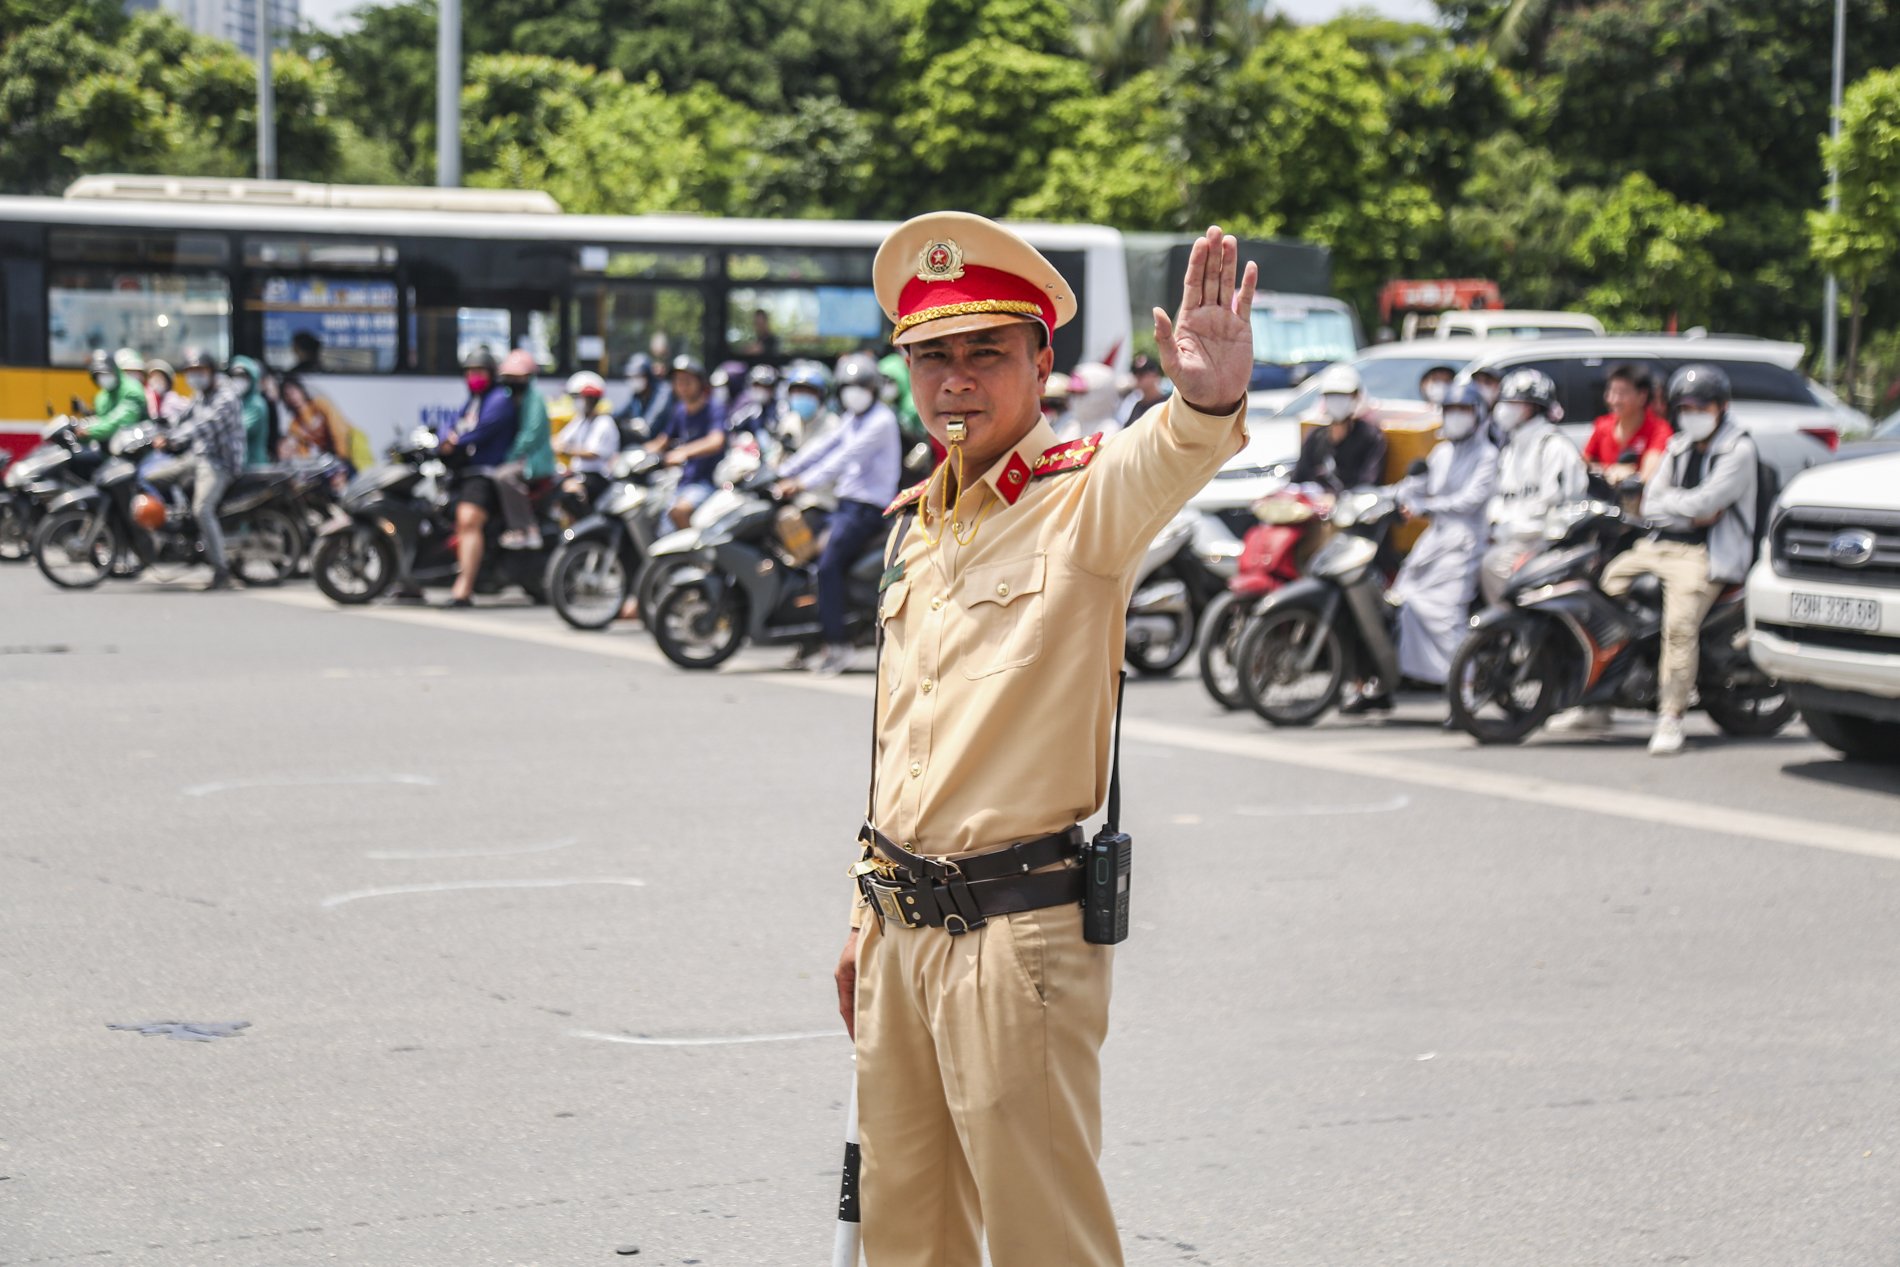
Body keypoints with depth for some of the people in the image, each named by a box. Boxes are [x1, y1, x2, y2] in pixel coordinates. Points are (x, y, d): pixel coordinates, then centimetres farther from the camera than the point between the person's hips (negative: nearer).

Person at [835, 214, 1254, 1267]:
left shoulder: (1083, 499, -10)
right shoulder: (914, 523, 13)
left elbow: (1157, 466, -35)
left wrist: (1206, 403, -58)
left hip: (1021, 932, -7)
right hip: (903, 931, 7)